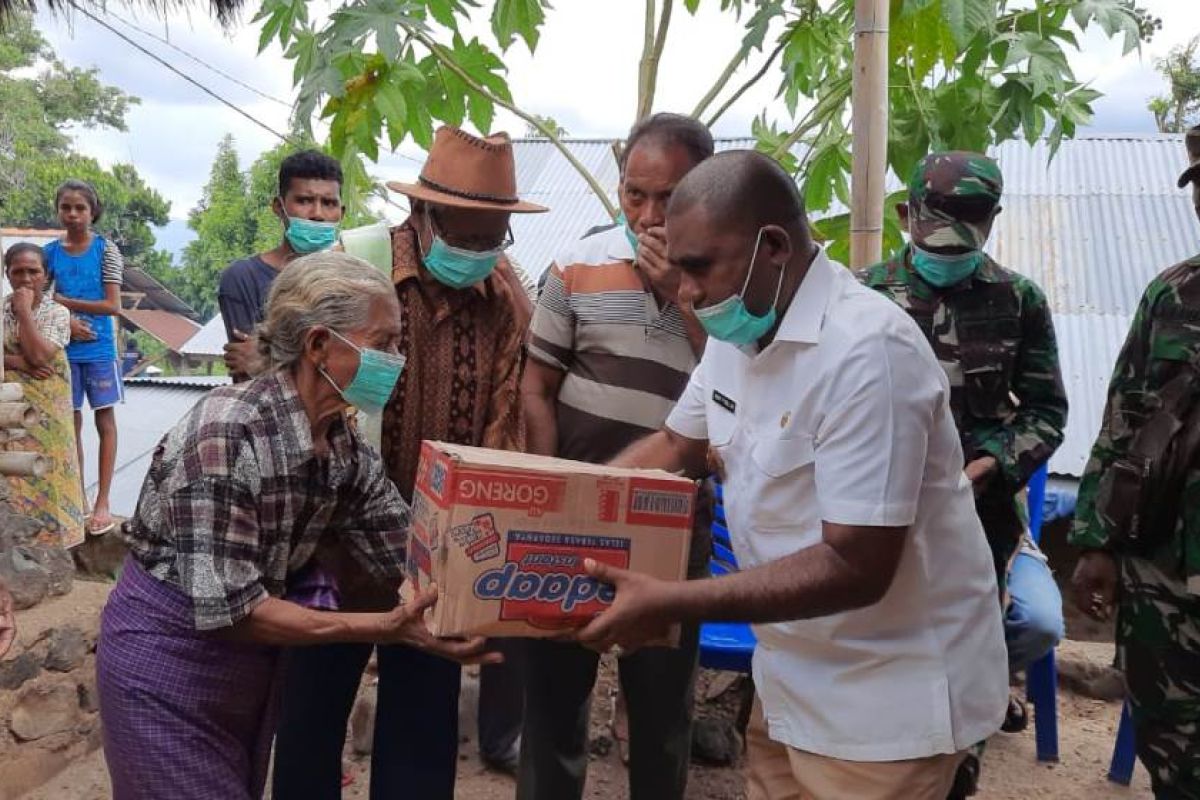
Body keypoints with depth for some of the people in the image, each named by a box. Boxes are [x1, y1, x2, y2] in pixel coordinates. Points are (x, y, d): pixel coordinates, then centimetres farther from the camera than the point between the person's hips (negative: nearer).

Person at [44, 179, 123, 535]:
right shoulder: (50, 251, 3)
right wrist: (66, 320, -12)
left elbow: (113, 305, -11)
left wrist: (62, 300, -11)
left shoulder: (106, 248, -5)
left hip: (99, 348, -3)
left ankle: (102, 502, 8)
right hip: (63, 348, 3)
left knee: (104, 422, 2)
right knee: (72, 423, 8)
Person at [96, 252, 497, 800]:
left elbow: (412, 561, -8)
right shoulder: (226, 432, -29)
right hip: (167, 650, -7)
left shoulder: (348, 451, -7)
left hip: (254, 657, 7)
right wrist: (384, 628, -35)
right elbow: (226, 608, -31)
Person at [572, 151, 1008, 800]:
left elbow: (855, 569, -28)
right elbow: (674, 447, 13)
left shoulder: (866, 351, -26)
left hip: (889, 697, -7)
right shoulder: (738, 331, 1)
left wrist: (674, 605, -28)